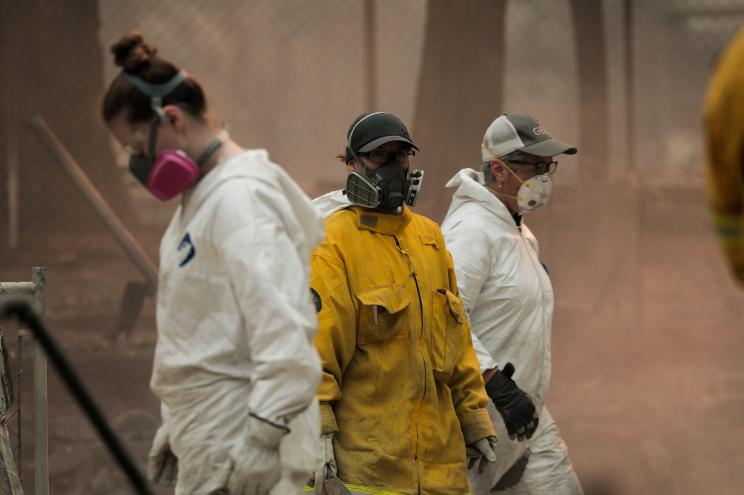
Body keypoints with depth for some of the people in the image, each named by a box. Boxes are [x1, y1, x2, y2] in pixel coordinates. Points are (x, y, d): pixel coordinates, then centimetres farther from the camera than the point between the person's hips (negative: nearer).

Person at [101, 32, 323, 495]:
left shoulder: (241, 197, -15)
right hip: (209, 443, 10)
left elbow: (284, 333, -23)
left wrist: (260, 443, -25)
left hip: (237, 445, -10)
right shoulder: (202, 195, 15)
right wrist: (177, 427, 21)